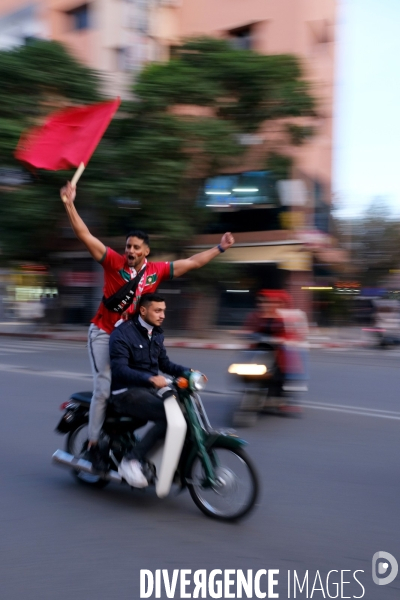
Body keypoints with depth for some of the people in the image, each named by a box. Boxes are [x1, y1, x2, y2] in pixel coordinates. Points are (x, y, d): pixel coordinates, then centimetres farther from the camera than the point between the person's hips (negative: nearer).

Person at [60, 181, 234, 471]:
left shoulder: (157, 270, 0)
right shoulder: (114, 261, -9)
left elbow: (192, 262, 6)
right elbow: (85, 235, -14)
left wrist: (219, 248, 5)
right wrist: (70, 204, -22)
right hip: (104, 333, -4)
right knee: (104, 388, -8)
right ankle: (93, 445, 3)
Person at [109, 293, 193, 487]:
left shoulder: (156, 334, 13)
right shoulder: (122, 333, -13)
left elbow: (164, 363, 17)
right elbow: (119, 369, -23)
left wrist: (187, 371, -1)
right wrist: (151, 378, -37)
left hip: (150, 388, 8)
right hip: (127, 392, -8)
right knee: (168, 416, -29)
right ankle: (131, 460, -20)